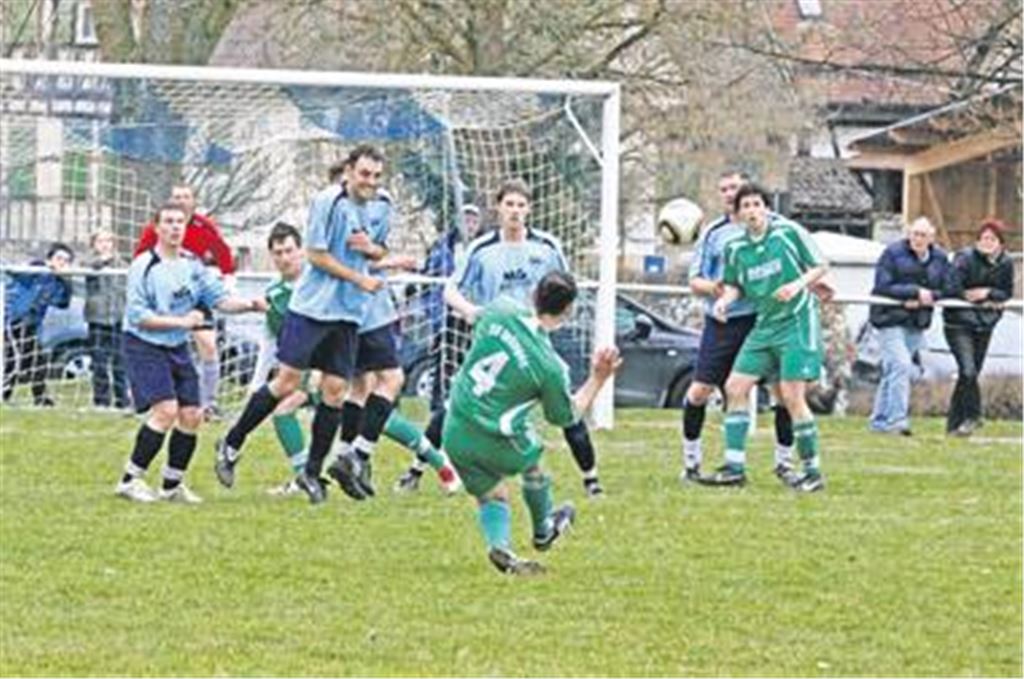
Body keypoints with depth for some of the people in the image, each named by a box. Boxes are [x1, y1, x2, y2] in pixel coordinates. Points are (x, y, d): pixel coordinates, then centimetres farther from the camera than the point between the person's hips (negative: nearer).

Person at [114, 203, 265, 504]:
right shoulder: (144, 266, -12)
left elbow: (220, 298, 7)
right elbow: (138, 316, -16)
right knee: (166, 410, -20)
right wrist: (182, 321, -20)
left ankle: (172, 484, 15)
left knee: (191, 415, 0)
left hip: (178, 348, 7)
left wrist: (250, 305, -11)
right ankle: (130, 480, -10)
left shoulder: (191, 265, 7)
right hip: (145, 346, -7)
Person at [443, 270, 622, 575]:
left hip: (455, 434, 4)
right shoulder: (549, 366, -19)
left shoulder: (501, 311, -10)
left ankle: (498, 545, -7)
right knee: (532, 461, 29)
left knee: (491, 495, 19)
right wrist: (597, 379, 1)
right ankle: (543, 531, 49)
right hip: (497, 444, -4)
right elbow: (564, 417, 0)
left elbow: (477, 320, 18)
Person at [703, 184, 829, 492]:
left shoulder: (789, 232, -8)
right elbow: (734, 284, 19)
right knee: (735, 387, -1)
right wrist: (725, 300, -3)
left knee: (792, 396, -11)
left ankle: (812, 471, -1)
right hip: (764, 326, 6)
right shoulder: (735, 248, 6)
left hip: (797, 322, -6)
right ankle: (734, 467, 5)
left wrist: (798, 285, -18)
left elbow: (821, 266, -1)